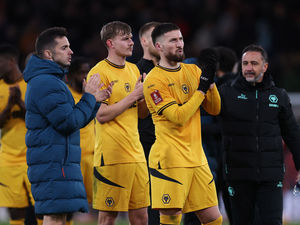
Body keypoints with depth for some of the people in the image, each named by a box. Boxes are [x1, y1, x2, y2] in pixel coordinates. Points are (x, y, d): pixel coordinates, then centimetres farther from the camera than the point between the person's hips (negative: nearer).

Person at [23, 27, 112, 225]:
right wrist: (89, 98, -8)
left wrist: (95, 101, 11)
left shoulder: (52, 81, 22)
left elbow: (75, 121, 23)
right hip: (53, 165, -11)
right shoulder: (45, 84, -14)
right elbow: (69, 122, -19)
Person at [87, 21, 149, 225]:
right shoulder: (99, 72, -8)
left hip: (136, 152, 7)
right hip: (111, 155, -7)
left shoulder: (133, 69, 15)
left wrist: (145, 95, -1)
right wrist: (133, 95, -15)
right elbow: (102, 115, -16)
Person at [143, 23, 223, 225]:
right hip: (170, 160, -7)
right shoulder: (154, 80, -9)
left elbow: (215, 109, 12)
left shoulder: (193, 70, 13)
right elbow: (178, 116, -17)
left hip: (197, 158, 7)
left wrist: (211, 81, -4)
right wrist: (202, 87, -15)